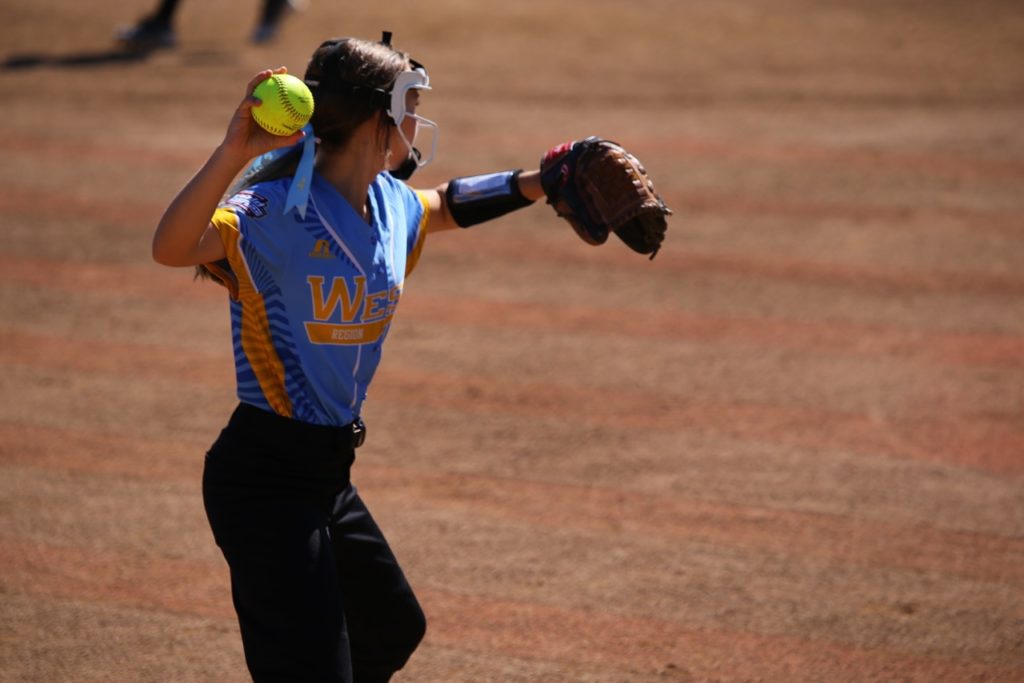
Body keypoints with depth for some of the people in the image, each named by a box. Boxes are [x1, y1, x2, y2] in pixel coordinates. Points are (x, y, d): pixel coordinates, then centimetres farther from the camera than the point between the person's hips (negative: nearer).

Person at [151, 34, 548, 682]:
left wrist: (543, 182, 19)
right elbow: (172, 248, -37)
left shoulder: (393, 208, 6)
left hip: (330, 475, 9)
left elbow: (449, 204, 31)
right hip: (263, 476, -9)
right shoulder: (276, 211, -19)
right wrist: (233, 153, -49)